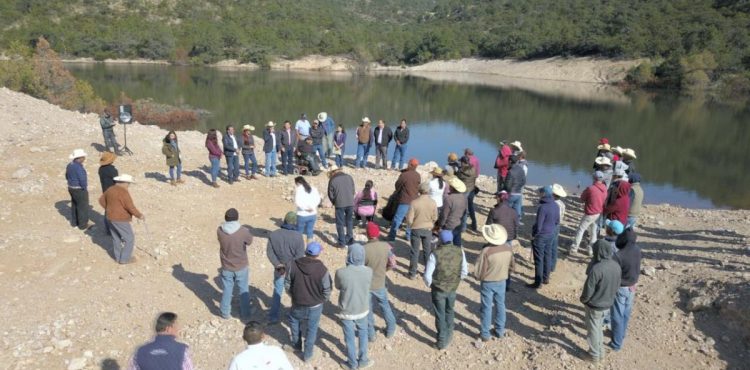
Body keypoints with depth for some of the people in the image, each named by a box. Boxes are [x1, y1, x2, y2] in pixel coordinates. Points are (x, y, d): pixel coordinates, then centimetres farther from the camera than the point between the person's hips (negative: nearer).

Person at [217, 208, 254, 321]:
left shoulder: (220, 231, -15)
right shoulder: (243, 231, -22)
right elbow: (250, 241, -2)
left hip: (226, 267, 2)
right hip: (241, 267, -2)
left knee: (227, 290, 20)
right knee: (244, 291, 16)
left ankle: (225, 313, 35)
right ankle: (245, 315, 27)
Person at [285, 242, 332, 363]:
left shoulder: (293, 265, -18)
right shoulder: (322, 270, -24)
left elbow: (287, 284, -5)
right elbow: (327, 291, -14)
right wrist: (322, 300, 8)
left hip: (297, 303, 2)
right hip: (315, 306, -2)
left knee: (294, 320, 32)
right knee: (312, 329, 19)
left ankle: (297, 344, 46)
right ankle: (307, 354, 31)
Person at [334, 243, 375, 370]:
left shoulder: (341, 272, -26)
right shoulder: (368, 272, -20)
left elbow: (337, 286, -6)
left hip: (347, 312, -2)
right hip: (362, 310, 2)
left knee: (350, 338, 20)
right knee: (362, 334, 27)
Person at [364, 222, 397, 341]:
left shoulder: (364, 249, -26)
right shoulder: (386, 246, -15)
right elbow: (393, 264, -5)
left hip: (366, 285, -3)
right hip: (380, 284, 3)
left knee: (368, 309, 16)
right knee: (385, 305, 25)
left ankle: (370, 334, 32)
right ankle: (391, 330, 40)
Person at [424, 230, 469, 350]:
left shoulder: (435, 253, -22)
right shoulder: (460, 251, -11)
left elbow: (427, 275, -17)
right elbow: (464, 271, -1)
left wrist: (430, 285, 3)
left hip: (438, 289, -3)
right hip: (452, 288, 4)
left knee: (440, 315, 12)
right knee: (449, 311, 26)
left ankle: (442, 341, 22)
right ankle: (449, 335, 39)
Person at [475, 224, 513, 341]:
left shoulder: (486, 251, -29)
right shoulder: (508, 248, -12)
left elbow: (478, 272, -21)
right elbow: (511, 266, 3)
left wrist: (478, 277, 0)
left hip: (488, 283, -4)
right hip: (502, 282, 4)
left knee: (487, 308, 10)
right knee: (500, 305, 21)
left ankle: (485, 334, 22)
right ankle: (500, 331, 34)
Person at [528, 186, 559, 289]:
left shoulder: (543, 207, -25)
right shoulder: (556, 206, 0)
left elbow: (538, 225, -21)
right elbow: (557, 221, 10)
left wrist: (533, 234, -7)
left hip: (540, 236, -8)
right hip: (551, 234, 8)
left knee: (539, 259, 2)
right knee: (547, 256, 19)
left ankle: (538, 282, 9)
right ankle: (545, 278, 32)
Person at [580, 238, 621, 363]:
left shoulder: (596, 269, -31)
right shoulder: (616, 266, -8)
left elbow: (588, 291, -24)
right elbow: (617, 287, 5)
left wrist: (583, 299, -4)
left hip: (594, 306, -7)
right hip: (608, 304, 7)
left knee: (593, 330, 14)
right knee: (598, 327, 26)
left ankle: (594, 355, 30)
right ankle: (600, 351, 41)